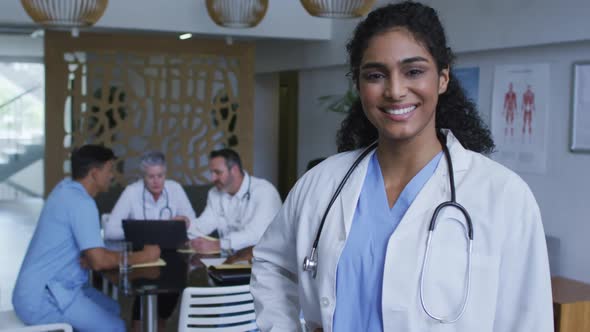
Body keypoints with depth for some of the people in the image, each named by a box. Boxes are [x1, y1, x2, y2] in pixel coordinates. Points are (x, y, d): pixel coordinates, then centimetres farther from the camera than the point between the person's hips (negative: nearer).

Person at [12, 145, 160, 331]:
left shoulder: (66, 188, 9)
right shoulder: (81, 202, -21)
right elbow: (99, 261, -26)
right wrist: (143, 256, -14)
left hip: (45, 286, 10)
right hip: (42, 297, -10)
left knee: (111, 309, 18)